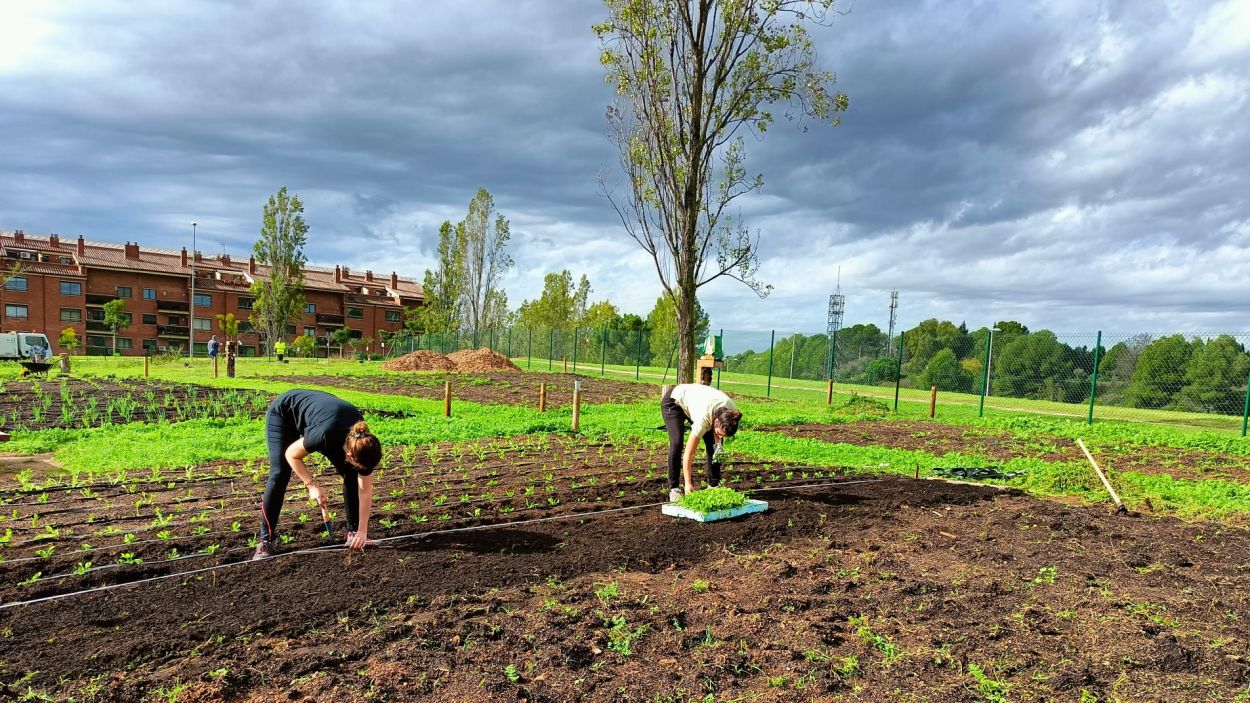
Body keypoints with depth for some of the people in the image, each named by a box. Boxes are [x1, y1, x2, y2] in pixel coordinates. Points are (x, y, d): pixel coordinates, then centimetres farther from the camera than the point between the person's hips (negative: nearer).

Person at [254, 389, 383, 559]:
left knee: (351, 475, -8)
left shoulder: (364, 445, -28)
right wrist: (312, 485, -27)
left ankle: (354, 531, 3)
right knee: (280, 474, -18)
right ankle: (265, 540, -6)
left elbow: (365, 491, -18)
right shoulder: (324, 435, -43)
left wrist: (362, 532, -17)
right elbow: (292, 454, -22)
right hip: (282, 412, -4)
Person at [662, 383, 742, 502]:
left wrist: (718, 440, -19)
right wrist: (688, 484, -36)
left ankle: (714, 485, 5)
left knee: (714, 443, -7)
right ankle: (673, 488, -12)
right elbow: (688, 453, -37)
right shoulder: (704, 418, -42)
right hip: (673, 401, -6)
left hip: (695, 400, 6)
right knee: (677, 443, -23)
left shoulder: (731, 411, -28)